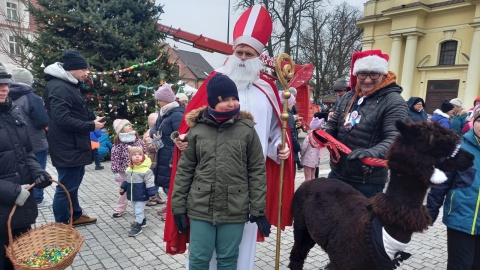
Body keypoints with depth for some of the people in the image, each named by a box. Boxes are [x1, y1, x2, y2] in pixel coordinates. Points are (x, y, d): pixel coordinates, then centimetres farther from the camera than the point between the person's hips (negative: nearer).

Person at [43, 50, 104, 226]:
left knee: (74, 182, 21)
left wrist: (93, 118, 5)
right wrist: (91, 126, -21)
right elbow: (62, 119, -27)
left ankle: (75, 215, 37)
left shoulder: (68, 85, 15)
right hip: (67, 147, -11)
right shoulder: (58, 88, -19)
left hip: (75, 145, 11)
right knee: (66, 186, -1)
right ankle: (61, 226, 13)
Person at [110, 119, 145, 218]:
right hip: (125, 172, -3)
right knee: (124, 191, 10)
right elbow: (115, 159, -10)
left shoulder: (138, 140, 1)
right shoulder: (118, 144, -12)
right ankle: (120, 209, 26)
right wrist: (116, 172, -11)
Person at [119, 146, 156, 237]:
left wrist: (152, 194, -21)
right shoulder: (129, 169, 1)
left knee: (139, 211, -2)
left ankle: (137, 226, 10)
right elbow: (126, 180, 16)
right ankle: (142, 221, 41)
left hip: (141, 196, -8)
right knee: (136, 210, 21)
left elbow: (149, 183, -20)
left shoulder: (146, 170, -21)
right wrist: (123, 188, 16)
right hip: (133, 195, 8)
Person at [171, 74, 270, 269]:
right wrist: (178, 206, 3)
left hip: (235, 210, 0)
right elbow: (184, 170, 3)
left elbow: (257, 172, -2)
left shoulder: (247, 129, -4)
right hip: (201, 209, 1)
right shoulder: (197, 129, -2)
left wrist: (258, 210, -2)